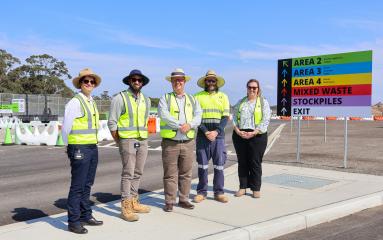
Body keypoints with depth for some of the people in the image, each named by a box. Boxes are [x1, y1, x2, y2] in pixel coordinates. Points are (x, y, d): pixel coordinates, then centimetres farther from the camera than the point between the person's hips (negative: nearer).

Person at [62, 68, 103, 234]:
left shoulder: (91, 102, 15)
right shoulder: (75, 102, -10)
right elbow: (66, 127, -9)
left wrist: (93, 144, 16)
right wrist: (70, 146, 1)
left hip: (93, 147, 8)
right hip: (80, 148, -8)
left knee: (87, 185, 15)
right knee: (77, 186, -3)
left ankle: (85, 216, 26)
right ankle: (73, 222, 6)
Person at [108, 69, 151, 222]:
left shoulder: (146, 100, 12)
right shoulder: (120, 98, -7)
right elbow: (112, 123, -7)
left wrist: (143, 137, 13)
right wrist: (119, 142, -3)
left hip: (143, 140, 6)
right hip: (127, 140, -6)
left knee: (138, 173, 10)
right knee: (128, 173, -7)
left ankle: (133, 202, 21)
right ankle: (126, 207, -2)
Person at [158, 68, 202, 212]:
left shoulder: (192, 99, 15)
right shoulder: (165, 98, 5)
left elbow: (198, 116, 1)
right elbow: (164, 115, -12)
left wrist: (189, 125, -18)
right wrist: (180, 125, -20)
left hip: (188, 142, 3)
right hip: (170, 142, -3)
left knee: (186, 173, 8)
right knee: (170, 174, 1)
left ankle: (183, 200, 19)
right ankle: (169, 202, 10)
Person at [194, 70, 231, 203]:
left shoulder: (223, 96, 9)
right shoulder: (198, 96, 5)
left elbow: (225, 117, 3)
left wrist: (216, 131, -11)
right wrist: (205, 132, -12)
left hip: (219, 134, 1)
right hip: (202, 134, -1)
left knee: (219, 164, 2)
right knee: (202, 164, 3)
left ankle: (219, 192, 11)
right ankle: (201, 192, 12)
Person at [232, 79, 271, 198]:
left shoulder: (263, 102, 5)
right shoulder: (241, 102, 14)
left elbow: (265, 120, -4)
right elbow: (234, 118, 8)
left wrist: (254, 133, -14)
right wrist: (238, 131, -9)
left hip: (257, 135, -3)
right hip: (239, 135, 3)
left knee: (255, 163, 0)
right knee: (242, 162, 7)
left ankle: (256, 189, 8)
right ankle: (242, 187, 15)